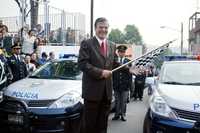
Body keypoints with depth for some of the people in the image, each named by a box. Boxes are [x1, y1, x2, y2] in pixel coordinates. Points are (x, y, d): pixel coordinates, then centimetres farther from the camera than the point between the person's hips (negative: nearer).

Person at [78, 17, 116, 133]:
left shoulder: (112, 46, 15)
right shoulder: (87, 44, -5)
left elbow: (114, 64, 15)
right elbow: (82, 63, -15)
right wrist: (100, 72, -20)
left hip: (107, 90, 6)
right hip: (92, 90, -5)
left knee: (103, 123, 15)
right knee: (90, 122, 6)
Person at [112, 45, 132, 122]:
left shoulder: (128, 61, 2)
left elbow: (130, 73, 1)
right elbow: (112, 73, 4)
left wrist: (129, 85, -4)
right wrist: (112, 84, -1)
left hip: (125, 85, -1)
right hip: (116, 85, 1)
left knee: (124, 101, 6)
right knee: (117, 101, 9)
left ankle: (123, 115, 15)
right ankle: (117, 114, 18)